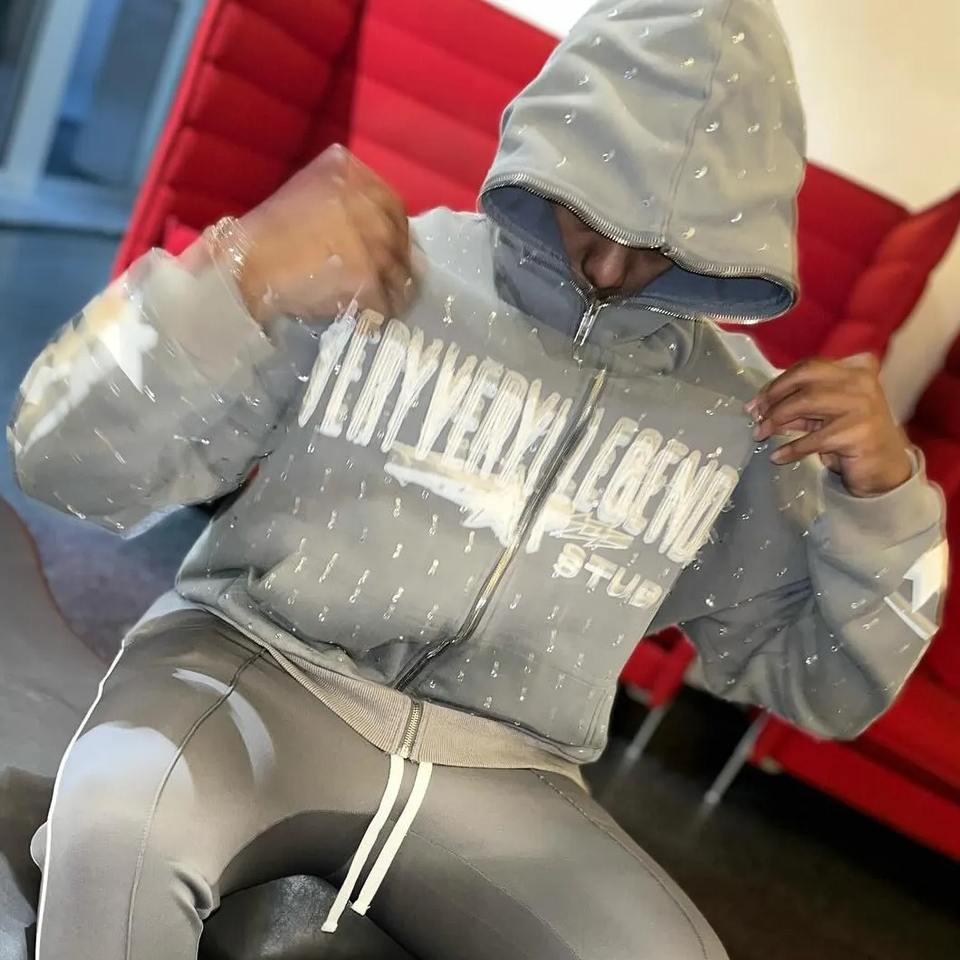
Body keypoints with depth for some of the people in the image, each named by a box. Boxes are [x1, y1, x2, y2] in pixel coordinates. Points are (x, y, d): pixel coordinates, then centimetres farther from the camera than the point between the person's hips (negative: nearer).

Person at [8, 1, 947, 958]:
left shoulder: (734, 412, 3)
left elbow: (822, 687, 9)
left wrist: (880, 495, -9)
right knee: (124, 817, -35)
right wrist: (236, 280, -25)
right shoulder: (369, 275, -6)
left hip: (499, 778, 3)